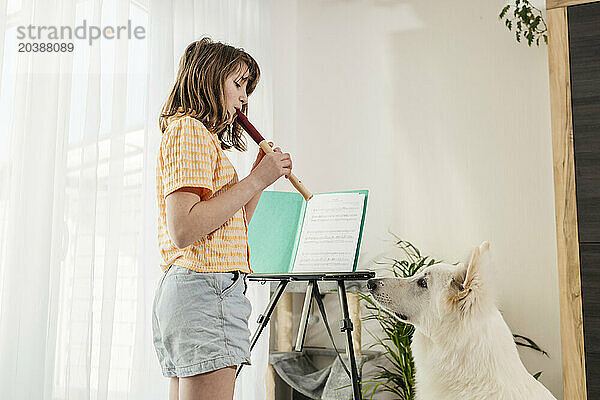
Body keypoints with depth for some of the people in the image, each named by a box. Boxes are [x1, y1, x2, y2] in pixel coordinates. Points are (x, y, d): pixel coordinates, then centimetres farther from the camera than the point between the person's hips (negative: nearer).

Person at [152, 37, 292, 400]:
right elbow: (183, 230, -18)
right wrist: (254, 181, -12)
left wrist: (260, 177, 13)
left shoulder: (203, 137, 26)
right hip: (208, 289, -10)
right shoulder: (189, 129, -5)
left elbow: (230, 227, 24)